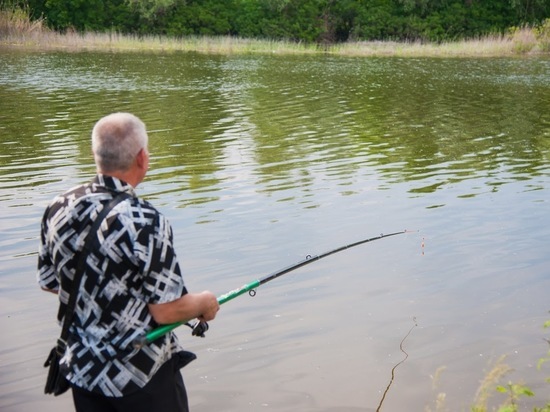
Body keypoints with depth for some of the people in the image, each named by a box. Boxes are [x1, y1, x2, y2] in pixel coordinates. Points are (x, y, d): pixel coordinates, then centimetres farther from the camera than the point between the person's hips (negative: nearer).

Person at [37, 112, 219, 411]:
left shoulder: (58, 209, -5)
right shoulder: (144, 221, -24)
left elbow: (48, 282, 8)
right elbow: (167, 311, -21)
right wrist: (205, 303, -2)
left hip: (81, 369, 6)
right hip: (143, 375, -5)